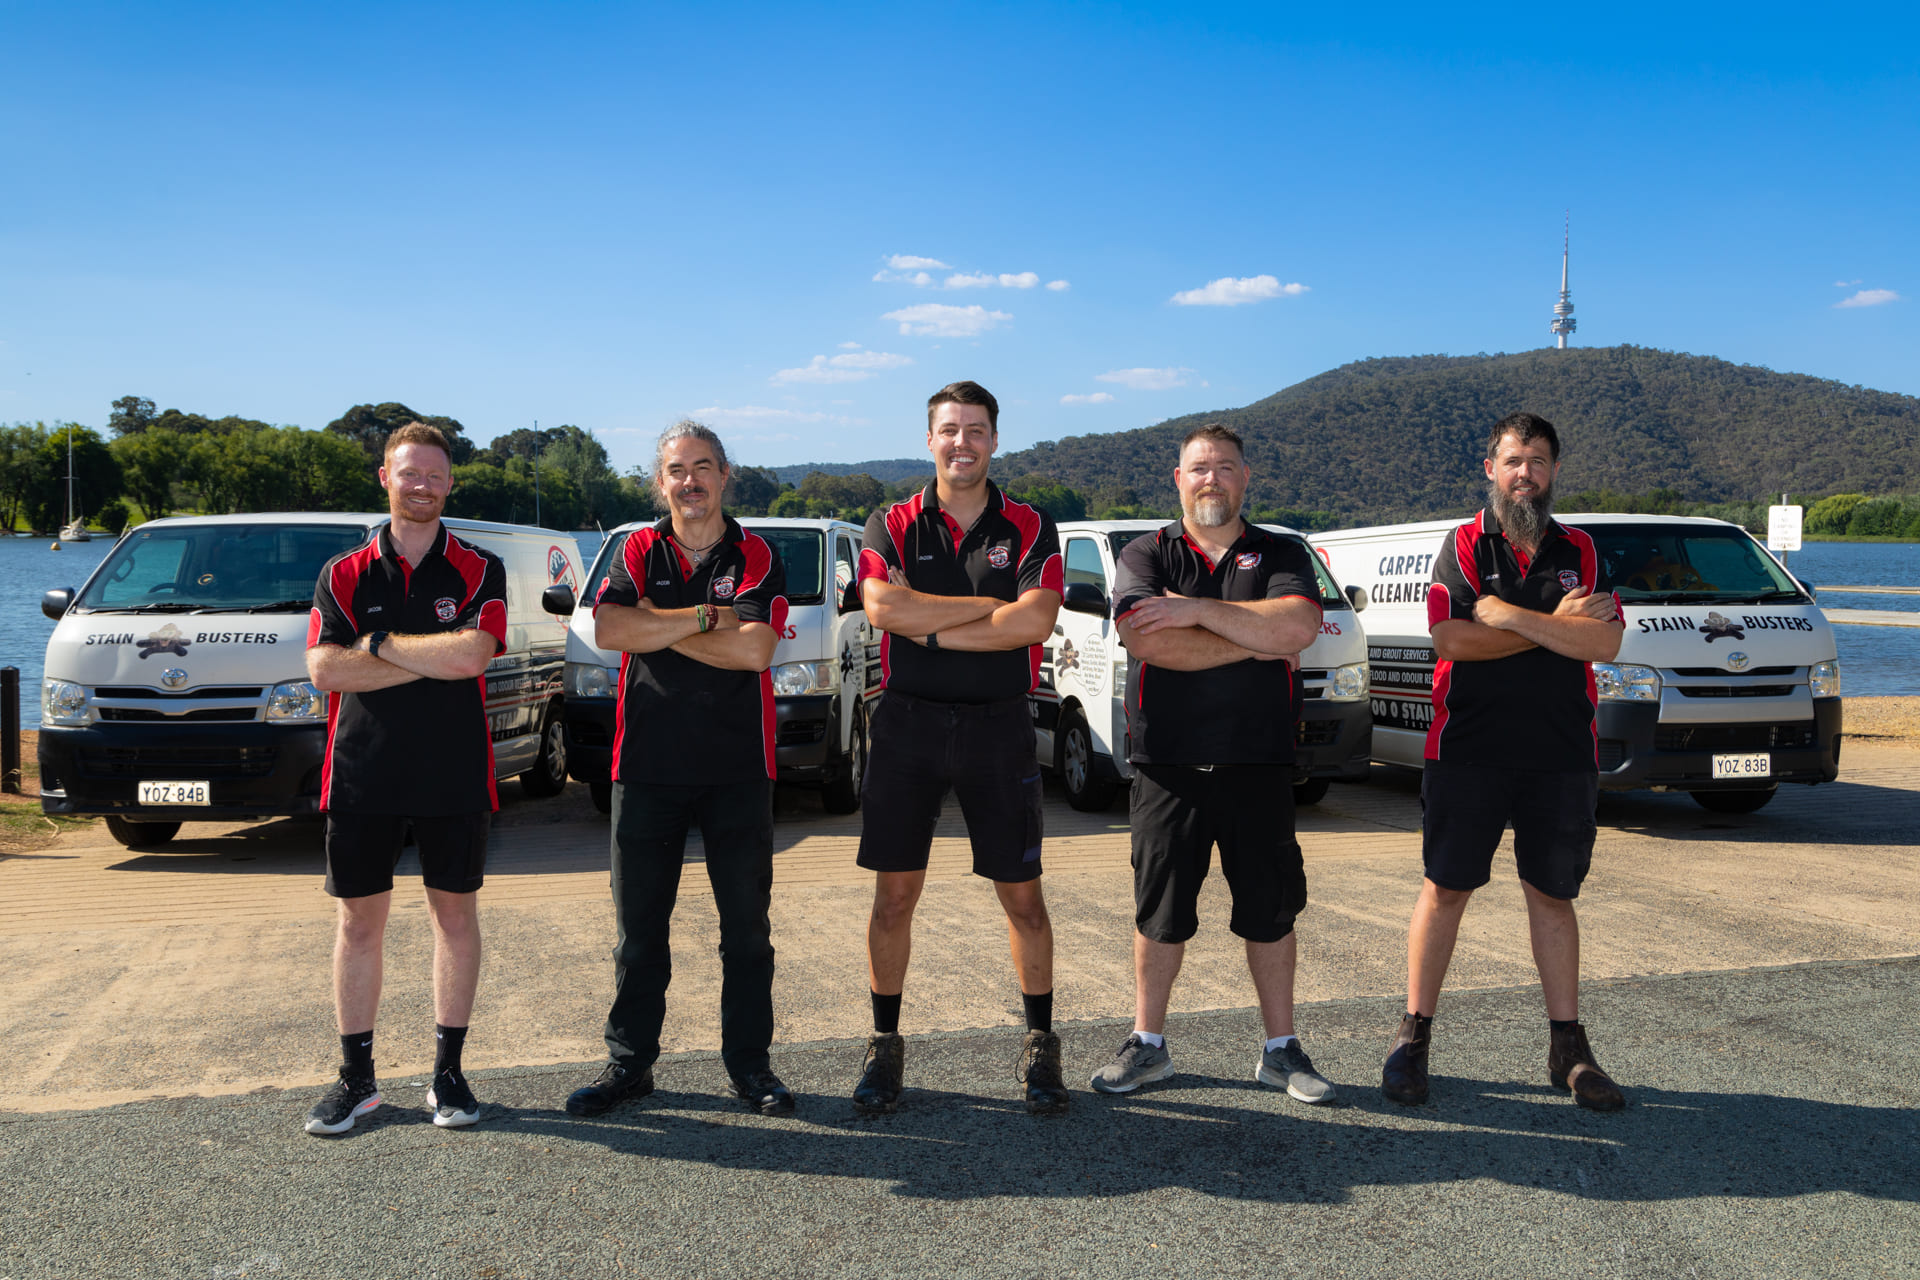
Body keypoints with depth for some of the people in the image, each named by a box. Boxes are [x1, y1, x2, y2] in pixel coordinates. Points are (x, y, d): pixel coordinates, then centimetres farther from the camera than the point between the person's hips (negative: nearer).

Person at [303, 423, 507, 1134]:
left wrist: (379, 642, -10)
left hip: (456, 776, -1)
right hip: (361, 775, 1)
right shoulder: (345, 574, 6)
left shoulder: (479, 571, 2)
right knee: (360, 921, 7)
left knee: (456, 915, 7)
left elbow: (472, 654, -16)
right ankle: (356, 1077, 20)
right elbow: (324, 669, -8)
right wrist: (433, 660, -13)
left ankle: (448, 1071, 19)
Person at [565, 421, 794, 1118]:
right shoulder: (638, 552, 6)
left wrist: (657, 624, -11)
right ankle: (629, 1061, 22)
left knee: (747, 924, 6)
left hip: (737, 769, -1)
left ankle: (749, 1062, 19)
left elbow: (753, 649, -16)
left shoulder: (755, 556, 0)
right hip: (647, 765, 2)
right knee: (638, 924, 9)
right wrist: (705, 617, -15)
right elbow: (608, 629, -13)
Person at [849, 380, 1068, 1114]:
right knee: (894, 894, 5)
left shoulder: (1030, 529, 3)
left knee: (1022, 895, 6)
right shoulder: (892, 526, 5)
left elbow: (1035, 621, -14)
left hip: (998, 727, 0)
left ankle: (1040, 1046, 21)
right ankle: (885, 1043, 19)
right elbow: (882, 607, -15)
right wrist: (992, 606, -13)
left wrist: (931, 630, -12)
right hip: (908, 724, 1)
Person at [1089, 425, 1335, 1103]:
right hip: (1168, 765, 0)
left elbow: (1298, 628, -13)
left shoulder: (1281, 556, 8)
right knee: (1159, 912, 8)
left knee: (1272, 911, 8)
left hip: (1259, 765, 1)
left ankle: (1280, 1049, 23)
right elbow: (1147, 641, -13)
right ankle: (1147, 1045, 23)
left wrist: (1196, 610, -14)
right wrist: (1255, 641, -9)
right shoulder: (1146, 555, 6)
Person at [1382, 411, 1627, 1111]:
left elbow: (1606, 642, -6)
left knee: (1552, 895, 11)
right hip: (1467, 751, -2)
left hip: (1561, 757, 2)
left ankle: (1567, 1047, 21)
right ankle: (1413, 1038, 13)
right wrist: (1557, 626, -9)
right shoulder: (1463, 545, 2)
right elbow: (1451, 639, -13)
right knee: (1445, 890, 2)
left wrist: (1511, 615, -15)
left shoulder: (1580, 551, 9)